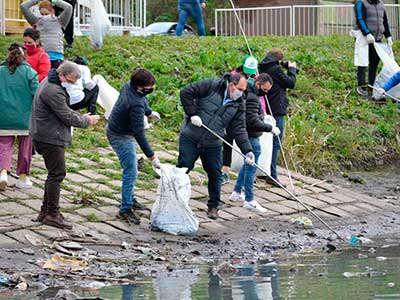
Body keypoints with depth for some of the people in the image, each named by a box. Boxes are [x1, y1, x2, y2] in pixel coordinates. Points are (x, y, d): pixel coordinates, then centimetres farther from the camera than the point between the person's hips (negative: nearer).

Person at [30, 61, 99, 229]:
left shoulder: (49, 83, 15)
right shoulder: (53, 91, -20)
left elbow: (64, 111, 23)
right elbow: (67, 117, -18)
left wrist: (81, 117, 9)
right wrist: (87, 121, -3)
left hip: (46, 136, 11)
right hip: (50, 138, -11)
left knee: (54, 174, 15)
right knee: (57, 174, -8)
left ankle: (45, 211, 19)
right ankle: (52, 214, -6)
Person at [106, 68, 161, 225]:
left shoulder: (129, 86, -9)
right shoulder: (135, 105, -36)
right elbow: (139, 134, -35)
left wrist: (149, 112, 32)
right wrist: (152, 156, -33)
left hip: (116, 129, 10)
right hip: (121, 137, -10)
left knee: (130, 169, 23)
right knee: (131, 172, -11)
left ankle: (130, 199, 38)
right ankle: (125, 209, -8)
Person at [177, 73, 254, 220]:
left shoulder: (238, 105, 2)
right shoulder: (211, 86, -12)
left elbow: (239, 130, -2)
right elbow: (186, 92, -14)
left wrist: (247, 150, -13)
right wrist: (192, 114, -20)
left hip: (212, 145, 4)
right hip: (190, 139, -4)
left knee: (215, 174, 7)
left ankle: (214, 206, 22)